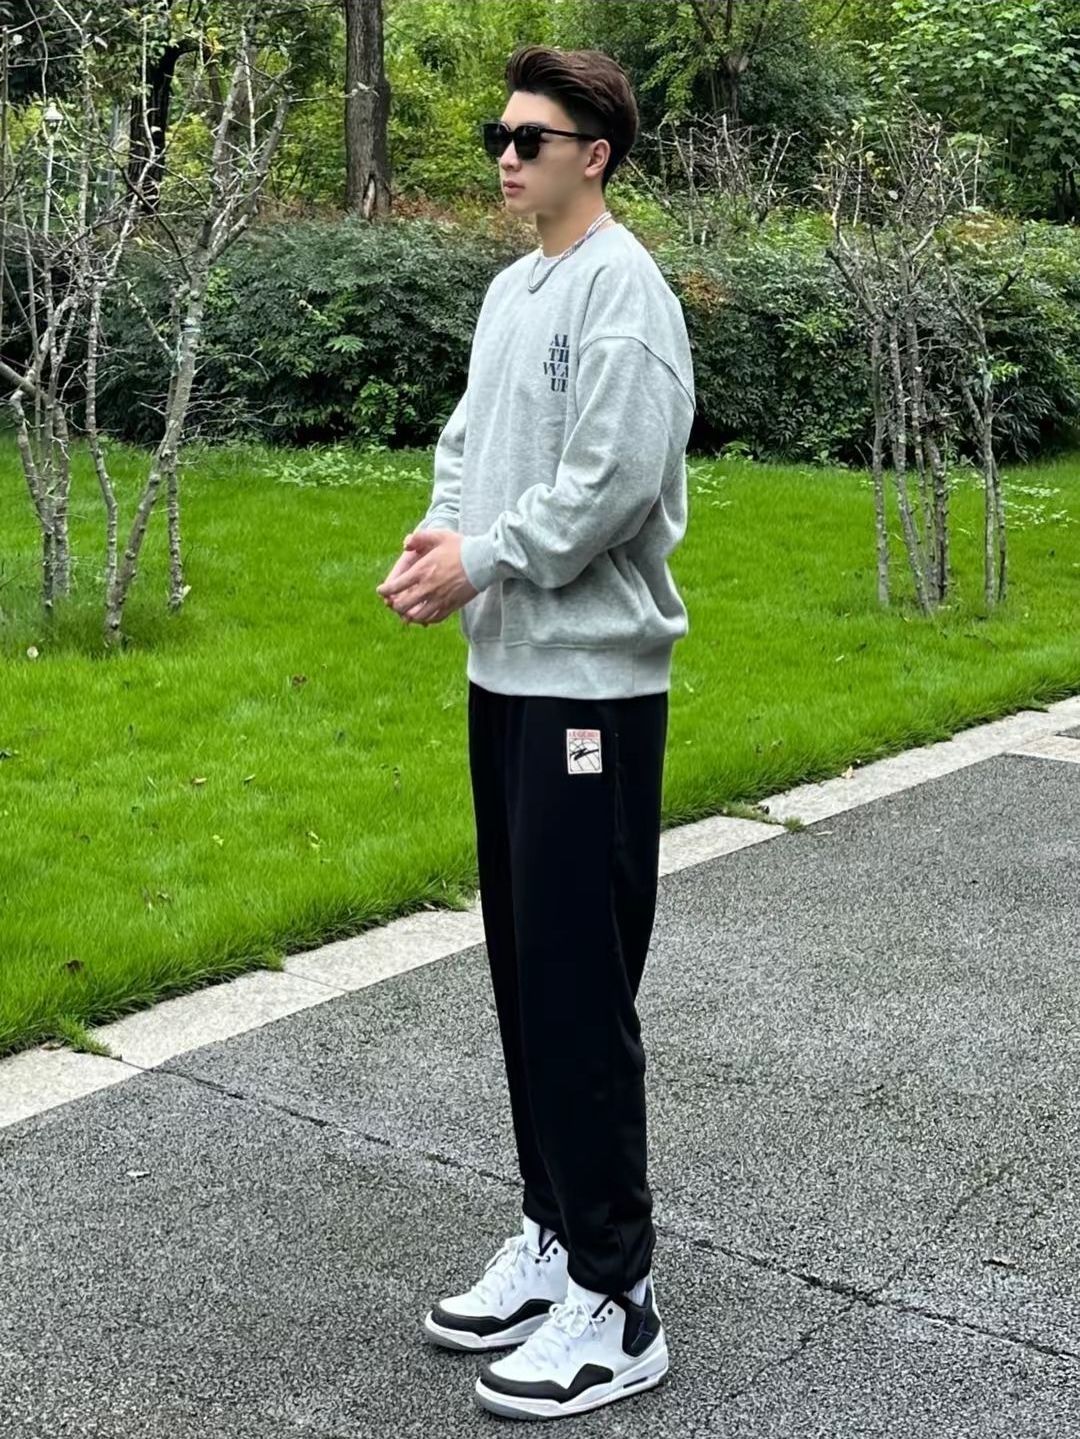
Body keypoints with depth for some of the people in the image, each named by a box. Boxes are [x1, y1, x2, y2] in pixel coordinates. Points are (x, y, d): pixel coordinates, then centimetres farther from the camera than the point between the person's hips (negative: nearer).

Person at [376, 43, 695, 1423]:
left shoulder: (623, 290, -12)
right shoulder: (510, 290, 16)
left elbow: (615, 480, -21)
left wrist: (480, 561, -14)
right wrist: (438, 532, 1)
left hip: (592, 684, -9)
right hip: (505, 674, 9)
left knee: (581, 993, -6)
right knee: (525, 974, 14)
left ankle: (614, 1304, 4)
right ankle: (553, 1235, 28)